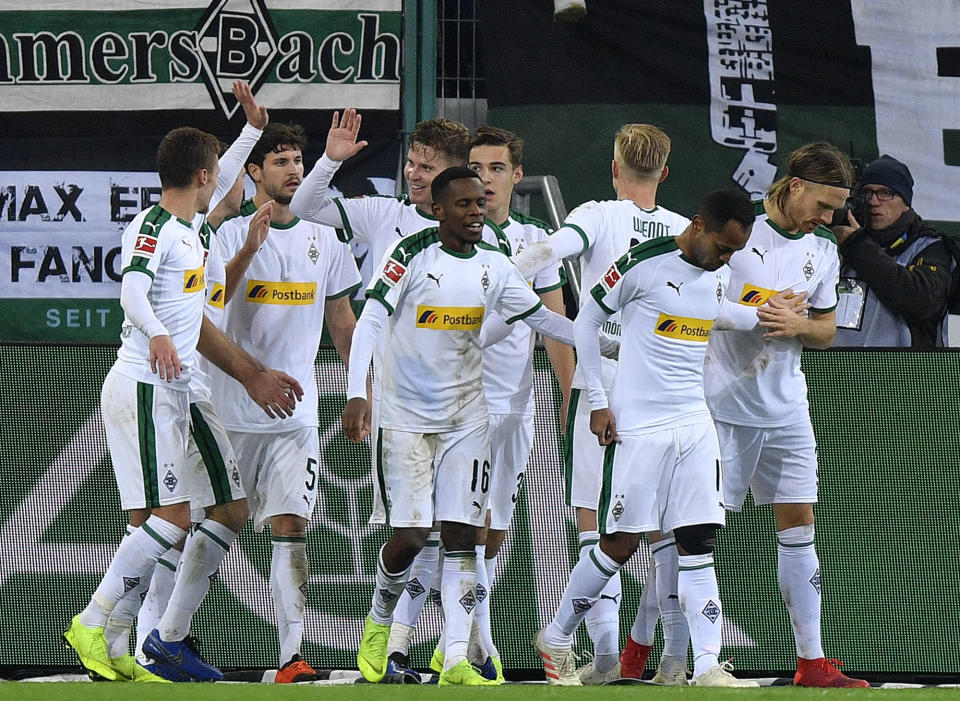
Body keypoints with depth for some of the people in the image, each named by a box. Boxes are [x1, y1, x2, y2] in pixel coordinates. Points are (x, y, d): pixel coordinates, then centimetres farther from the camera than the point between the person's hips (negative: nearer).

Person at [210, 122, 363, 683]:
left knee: (290, 526, -9)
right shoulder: (232, 234, -1)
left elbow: (342, 321, 19)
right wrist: (248, 250, -29)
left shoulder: (324, 240, 11)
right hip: (232, 409, -2)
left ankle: (293, 655, -15)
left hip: (296, 411, 2)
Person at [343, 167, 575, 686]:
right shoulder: (412, 254, -10)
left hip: (465, 418, 4)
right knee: (410, 535, -8)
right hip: (404, 416, -4)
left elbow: (541, 317, 14)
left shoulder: (493, 266, 5)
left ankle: (456, 662, -5)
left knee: (461, 535, -4)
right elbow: (370, 323, -14)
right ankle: (379, 622, 22)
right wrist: (356, 394, -24)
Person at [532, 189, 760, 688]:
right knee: (621, 542, -2)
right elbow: (586, 320, -4)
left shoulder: (719, 273, 8)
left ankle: (708, 666, -7)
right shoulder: (644, 263, -12)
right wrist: (597, 401, -6)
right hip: (636, 424, -6)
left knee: (698, 542, -2)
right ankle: (556, 638, 18)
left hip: (694, 424, 6)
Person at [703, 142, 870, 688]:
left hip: (786, 411, 5)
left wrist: (799, 325, -6)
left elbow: (827, 330, 15)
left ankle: (812, 662, 6)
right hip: (723, 404, -5)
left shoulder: (823, 251, 8)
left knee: (799, 526, 3)